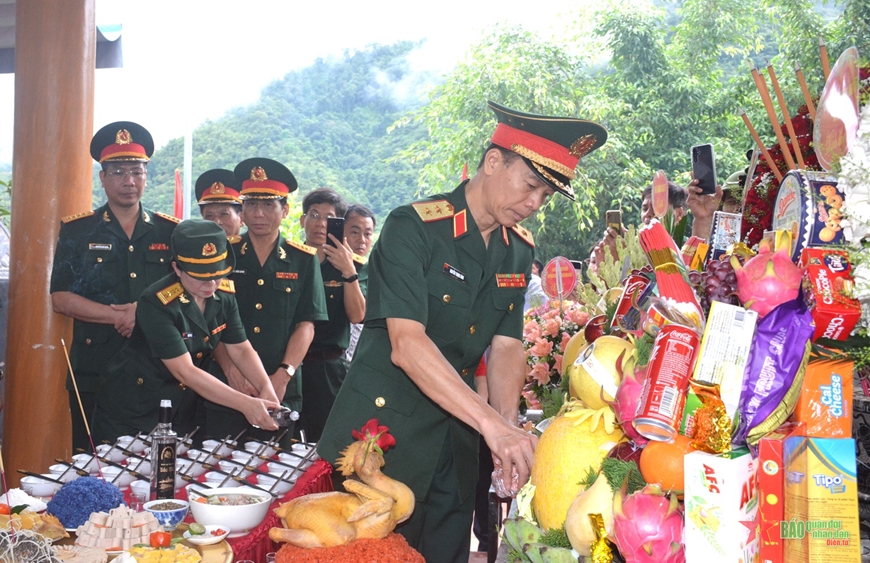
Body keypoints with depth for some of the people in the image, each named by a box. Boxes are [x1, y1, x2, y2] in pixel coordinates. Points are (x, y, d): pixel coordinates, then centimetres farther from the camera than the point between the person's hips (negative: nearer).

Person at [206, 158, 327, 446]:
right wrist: (232, 370, -12)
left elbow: (306, 325, 0)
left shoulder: (304, 260, 4)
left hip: (282, 390, 0)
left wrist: (282, 376, -12)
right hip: (225, 387, 0)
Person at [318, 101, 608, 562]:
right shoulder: (413, 228, -18)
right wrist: (491, 422, -33)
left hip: (457, 435, 6)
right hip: (383, 429, -6)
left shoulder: (520, 252, 5)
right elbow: (406, 344, -27)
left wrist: (508, 431, -15)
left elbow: (506, 347, 2)